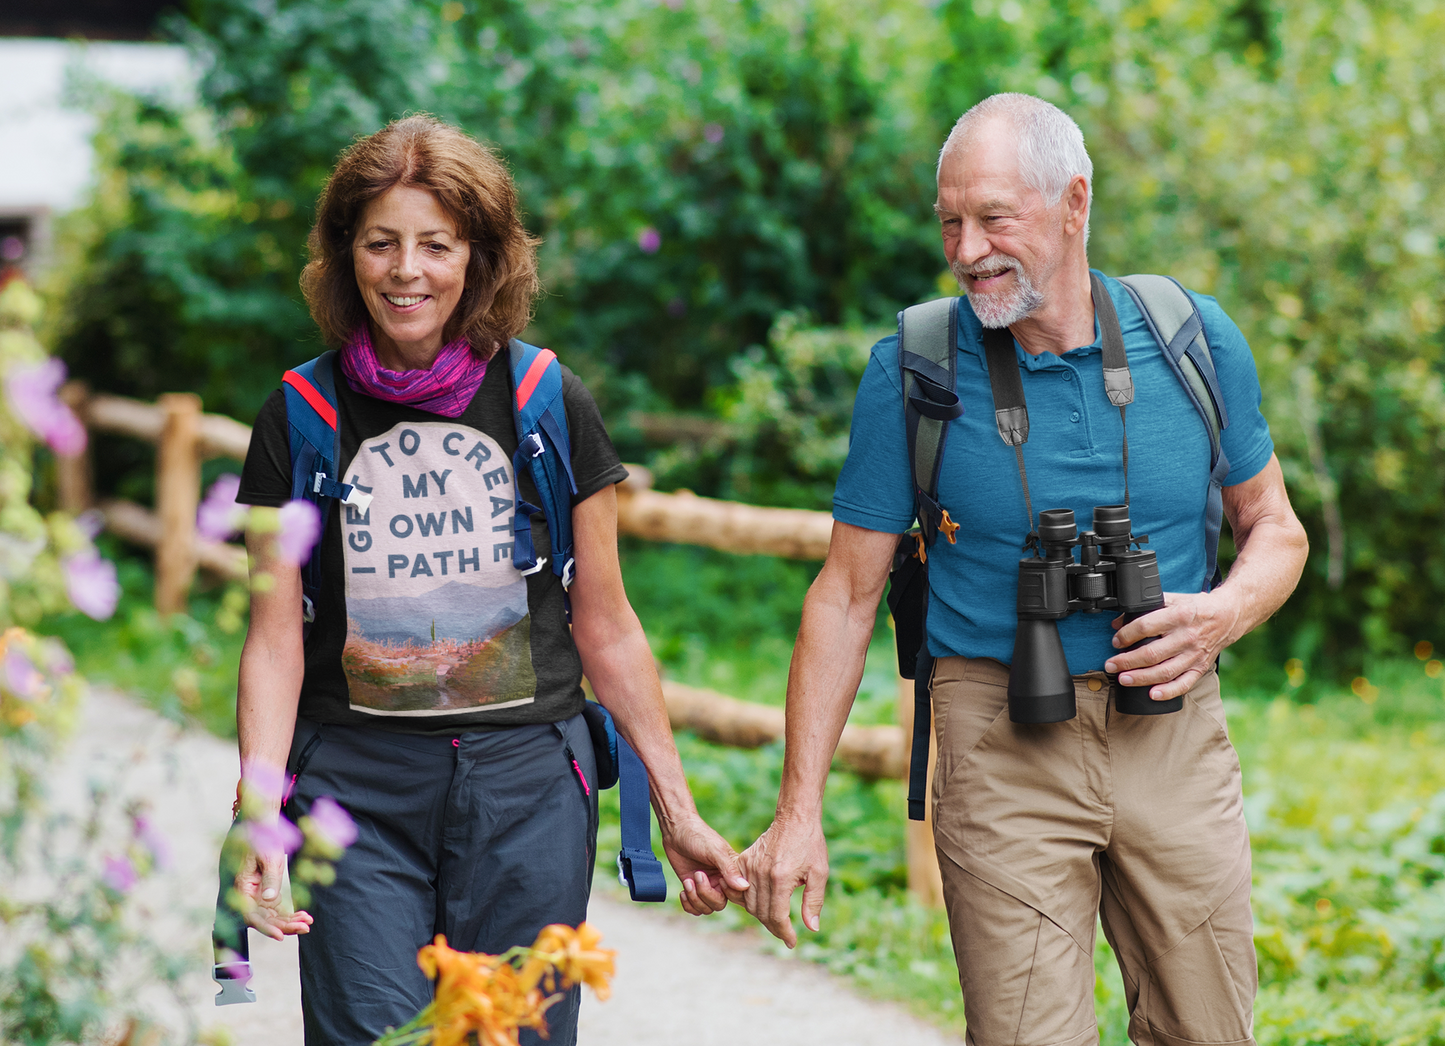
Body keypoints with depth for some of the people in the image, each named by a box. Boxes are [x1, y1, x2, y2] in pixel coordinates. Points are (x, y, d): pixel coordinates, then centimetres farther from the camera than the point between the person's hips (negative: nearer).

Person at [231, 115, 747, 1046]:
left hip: (527, 783, 0)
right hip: (355, 786, 0)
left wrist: (678, 812, 9)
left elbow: (605, 626, 8)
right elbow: (276, 636, 2)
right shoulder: (301, 418, 4)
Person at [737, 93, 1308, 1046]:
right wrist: (799, 811, -4)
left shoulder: (1195, 340, 1)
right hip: (1004, 752, -2)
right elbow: (848, 593, -1)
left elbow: (1274, 527, 14)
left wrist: (1228, 611, -10)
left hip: (1175, 734, 3)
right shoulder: (912, 370, -5)